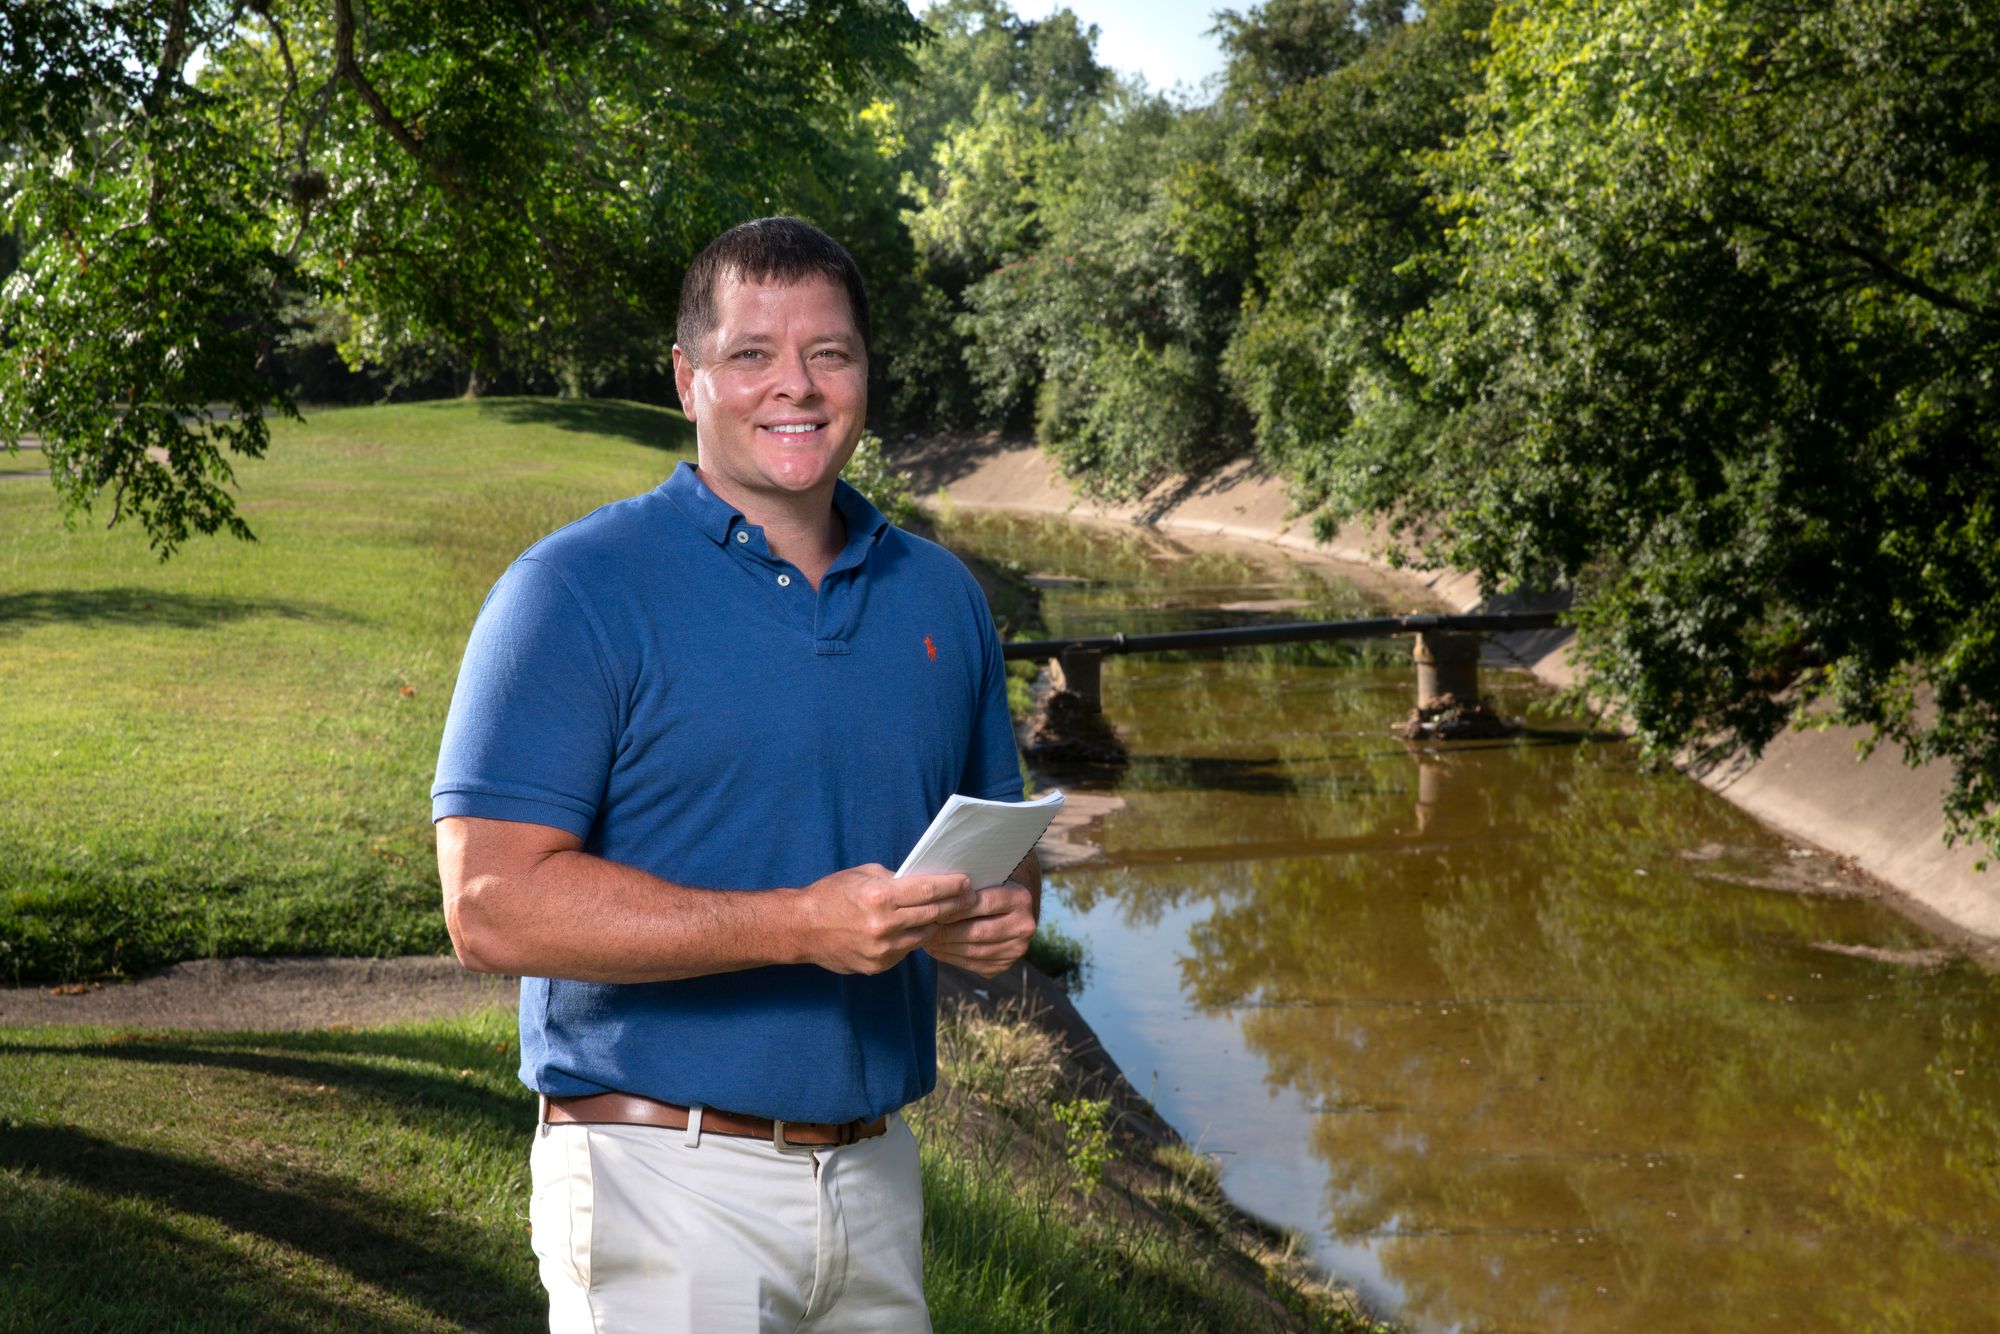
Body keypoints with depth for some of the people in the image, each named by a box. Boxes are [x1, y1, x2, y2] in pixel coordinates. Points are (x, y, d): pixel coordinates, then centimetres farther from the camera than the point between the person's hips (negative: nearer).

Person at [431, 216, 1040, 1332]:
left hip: (878, 1174, 5)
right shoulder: (576, 590, -8)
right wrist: (802, 925, -22)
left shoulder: (941, 597, 10)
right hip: (665, 1184, -5)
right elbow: (494, 905, -16)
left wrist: (1003, 910, -4)